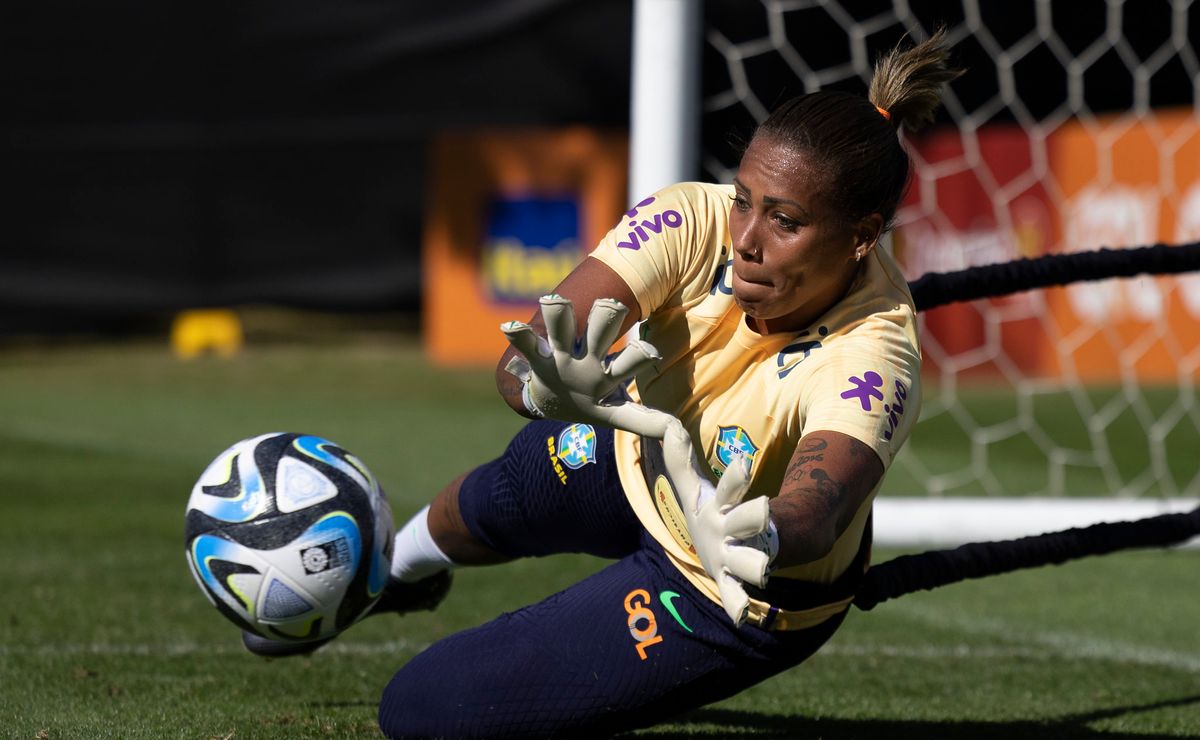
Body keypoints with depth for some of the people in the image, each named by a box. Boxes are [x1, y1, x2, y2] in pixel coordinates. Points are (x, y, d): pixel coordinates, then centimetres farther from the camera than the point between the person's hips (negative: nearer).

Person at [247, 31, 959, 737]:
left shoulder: (873, 359, -42)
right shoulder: (694, 223, -31)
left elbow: (816, 511, -60)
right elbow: (522, 357, -41)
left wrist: (759, 541, -84)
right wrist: (548, 385, -66)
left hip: (731, 602, -4)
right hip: (638, 460, 4)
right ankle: (400, 569, 68)